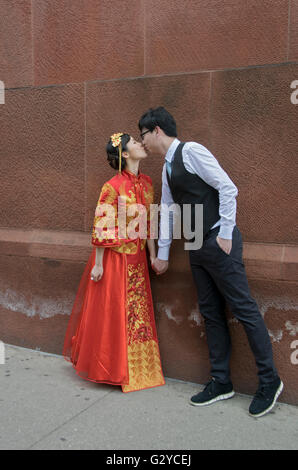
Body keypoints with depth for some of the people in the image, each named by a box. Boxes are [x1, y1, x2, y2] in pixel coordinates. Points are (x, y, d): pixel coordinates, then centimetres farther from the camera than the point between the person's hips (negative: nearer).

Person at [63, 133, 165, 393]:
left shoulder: (146, 182, 5)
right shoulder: (113, 186, -16)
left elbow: (148, 222, 10)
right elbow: (102, 228, -15)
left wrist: (153, 255, 10)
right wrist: (98, 264, -14)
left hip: (137, 258, 7)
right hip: (114, 257, -6)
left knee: (138, 313, 13)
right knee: (110, 312, 7)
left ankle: (139, 368, 30)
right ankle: (110, 370, 26)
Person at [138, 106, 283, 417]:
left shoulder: (191, 151, -10)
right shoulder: (167, 168, 17)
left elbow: (228, 188, -16)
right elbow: (167, 210, 21)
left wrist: (225, 235, -16)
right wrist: (162, 254, 22)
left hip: (218, 241, -9)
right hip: (197, 246, 9)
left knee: (244, 309, -2)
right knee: (210, 313, 11)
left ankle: (269, 381, 12)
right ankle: (221, 382, 22)